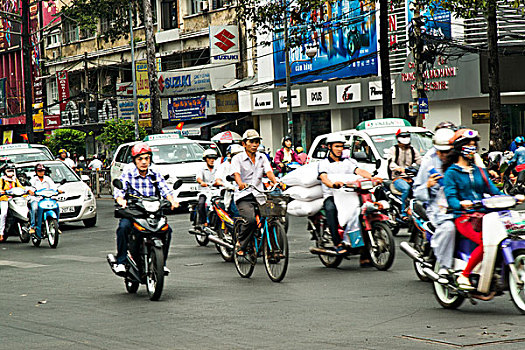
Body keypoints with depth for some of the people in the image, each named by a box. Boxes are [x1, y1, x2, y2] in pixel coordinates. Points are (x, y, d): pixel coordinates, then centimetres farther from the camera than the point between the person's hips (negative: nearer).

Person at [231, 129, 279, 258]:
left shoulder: (262, 157, 15)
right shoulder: (237, 158, 2)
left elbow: (268, 171, 0)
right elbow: (236, 173, -15)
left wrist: (275, 182, -22)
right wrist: (241, 183, -38)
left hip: (259, 196, 4)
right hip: (244, 196, -4)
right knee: (251, 220, -29)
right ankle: (240, 244, -8)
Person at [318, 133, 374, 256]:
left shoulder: (348, 162, 20)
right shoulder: (324, 163, 8)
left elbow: (359, 171, 3)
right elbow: (323, 177, -13)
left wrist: (372, 178, -18)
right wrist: (333, 184, -36)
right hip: (331, 196, -3)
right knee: (330, 208, -37)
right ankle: (337, 243, -39)